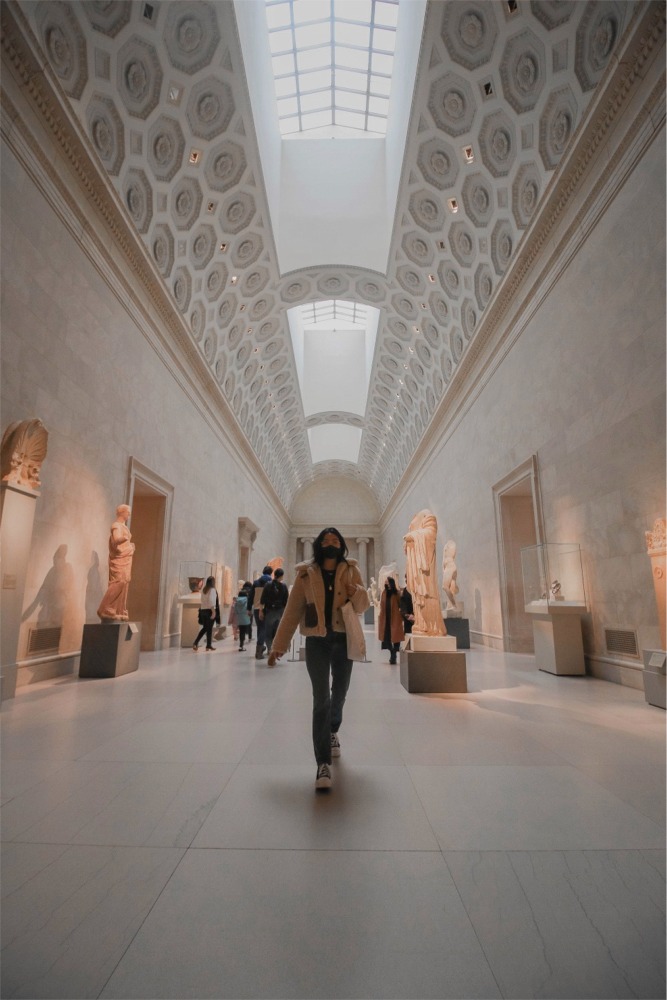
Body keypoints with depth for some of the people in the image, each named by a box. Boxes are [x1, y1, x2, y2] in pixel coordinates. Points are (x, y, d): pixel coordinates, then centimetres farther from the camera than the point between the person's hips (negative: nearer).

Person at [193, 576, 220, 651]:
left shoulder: (203, 589, 9)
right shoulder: (212, 589, -12)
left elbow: (203, 600, 10)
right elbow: (211, 601, -20)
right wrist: (213, 611, -19)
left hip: (203, 610, 6)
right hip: (210, 610, -6)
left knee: (205, 628, 17)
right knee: (209, 628, 4)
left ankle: (195, 643, 7)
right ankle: (208, 646, 11)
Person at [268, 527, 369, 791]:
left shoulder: (350, 570, 0)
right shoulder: (306, 574, -3)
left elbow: (362, 607, 0)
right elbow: (292, 611, -1)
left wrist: (356, 593, -24)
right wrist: (278, 645, -3)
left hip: (343, 639, 2)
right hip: (317, 641, -2)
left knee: (339, 693, 19)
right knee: (321, 699, -7)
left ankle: (332, 732, 50)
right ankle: (323, 764, 4)